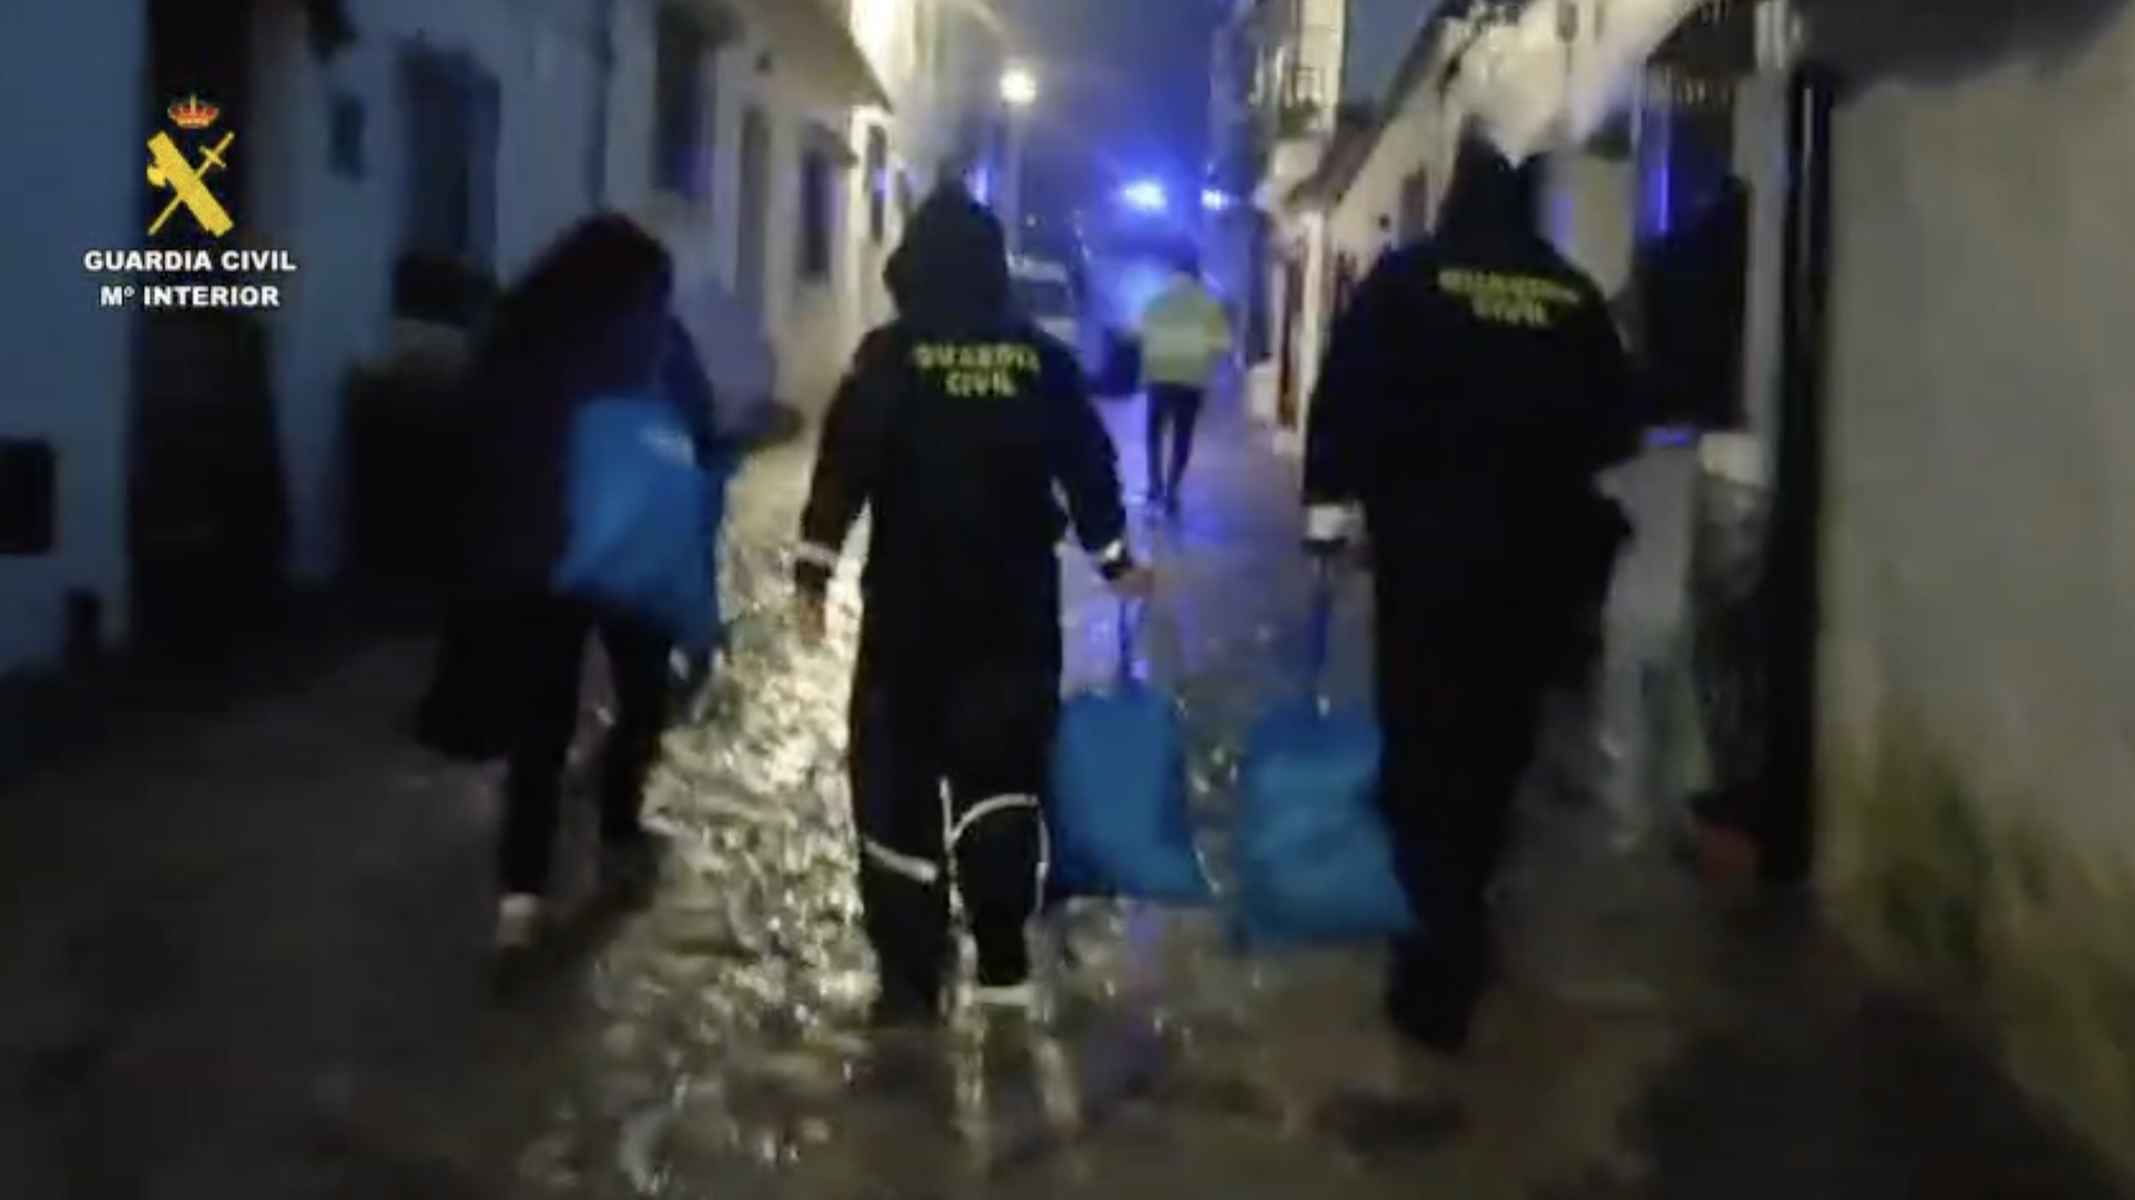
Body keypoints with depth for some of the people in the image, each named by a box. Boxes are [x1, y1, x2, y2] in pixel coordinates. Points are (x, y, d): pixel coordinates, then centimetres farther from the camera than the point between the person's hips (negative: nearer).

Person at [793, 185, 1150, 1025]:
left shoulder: (889, 356, -6)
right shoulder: (1044, 359, 2)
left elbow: (844, 464, -12)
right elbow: (1088, 464, 7)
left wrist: (815, 563, -9)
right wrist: (1113, 555, 19)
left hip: (911, 603, -3)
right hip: (1017, 606, 3)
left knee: (898, 780, 5)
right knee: (1002, 774, 13)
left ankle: (912, 978, 4)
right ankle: (1004, 966, 7)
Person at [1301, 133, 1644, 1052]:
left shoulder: (1407, 278, -3)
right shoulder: (1574, 296, 6)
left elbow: (1345, 395, -8)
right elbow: (1615, 428, 11)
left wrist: (1329, 503, -1)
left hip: (1429, 546, -3)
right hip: (1539, 553, 4)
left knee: (1426, 744, 1)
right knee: (1494, 743, 17)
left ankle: (1446, 963, -7)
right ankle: (1457, 927, 32)